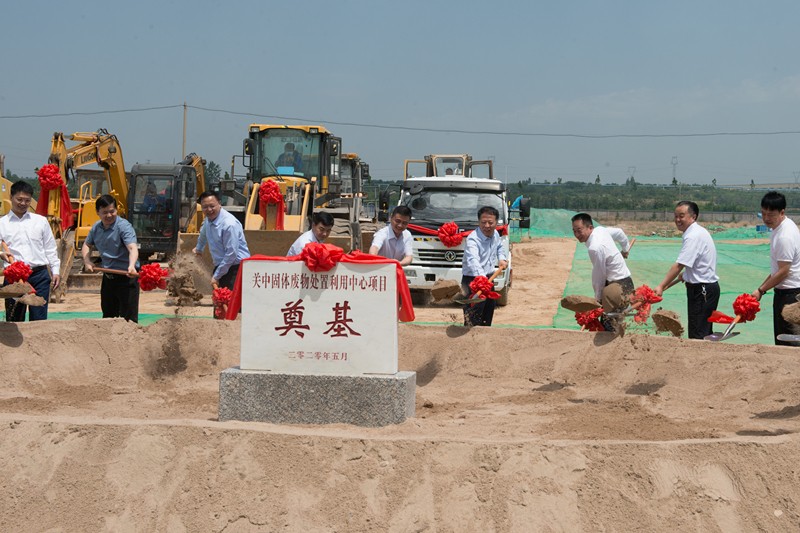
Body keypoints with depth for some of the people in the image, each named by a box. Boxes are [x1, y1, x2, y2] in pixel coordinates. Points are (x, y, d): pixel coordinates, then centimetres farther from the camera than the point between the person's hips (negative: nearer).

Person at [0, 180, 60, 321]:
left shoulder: (40, 221, 11)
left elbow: (50, 248, 14)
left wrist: (56, 271, 8)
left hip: (39, 275, 1)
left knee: (39, 319, -1)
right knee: (14, 320, 3)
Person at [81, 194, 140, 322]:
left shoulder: (123, 226, -16)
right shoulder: (96, 228, 6)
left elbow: (133, 248, -31)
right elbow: (86, 245, 24)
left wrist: (131, 266, -50)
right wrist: (87, 261, 4)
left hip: (126, 277, -7)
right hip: (108, 277, 7)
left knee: (128, 317, -10)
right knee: (108, 316, 17)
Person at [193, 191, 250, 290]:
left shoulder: (229, 224, -21)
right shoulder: (208, 220, 7)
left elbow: (231, 254, -21)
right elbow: (204, 233, 32)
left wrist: (216, 276, -16)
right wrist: (199, 248, 50)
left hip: (236, 268, -8)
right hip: (220, 266, 8)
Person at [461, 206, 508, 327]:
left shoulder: (495, 234, -1)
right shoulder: (472, 239, -28)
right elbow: (473, 261, -46)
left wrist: (502, 258, 6)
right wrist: (481, 278, -62)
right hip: (472, 280, -9)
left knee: (489, 311, 23)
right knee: (472, 318, -15)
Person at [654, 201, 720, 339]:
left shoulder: (693, 237, -19)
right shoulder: (698, 232, 13)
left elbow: (679, 265, -26)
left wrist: (661, 286, -29)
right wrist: (686, 275, 22)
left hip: (701, 290, -10)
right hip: (707, 287, 10)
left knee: (697, 334, -9)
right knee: (705, 333, 14)